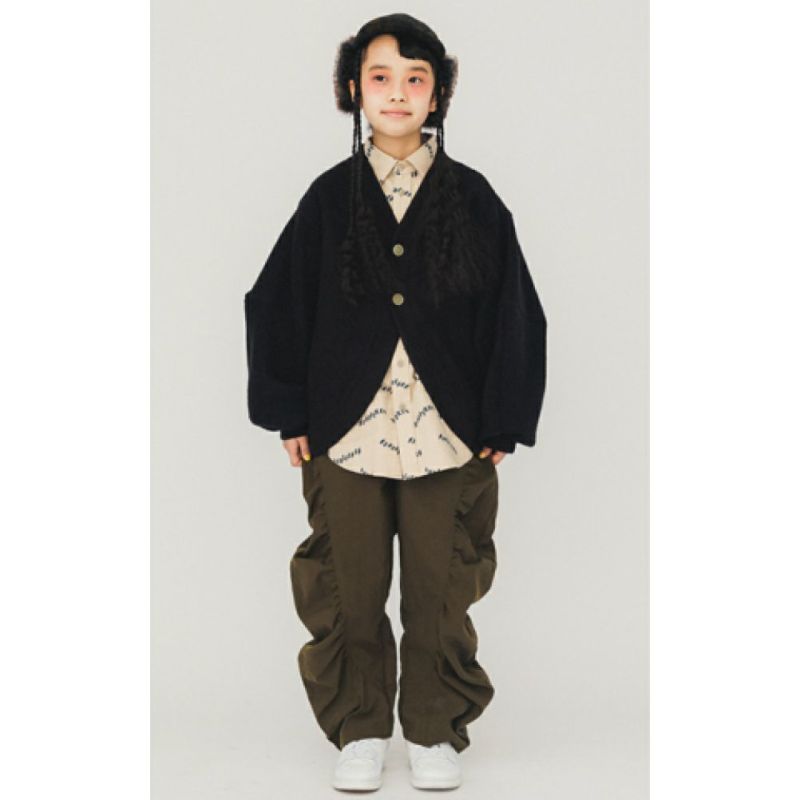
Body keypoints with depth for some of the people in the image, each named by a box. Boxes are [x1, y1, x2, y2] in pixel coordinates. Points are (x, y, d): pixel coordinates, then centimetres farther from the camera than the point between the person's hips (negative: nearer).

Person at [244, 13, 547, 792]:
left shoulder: (472, 198, 1)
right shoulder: (329, 197, 2)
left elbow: (511, 313, 2)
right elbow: (278, 305, 5)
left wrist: (501, 421, -1)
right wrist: (289, 415, 1)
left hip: (448, 434, 0)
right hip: (345, 433, 1)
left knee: (438, 591, 6)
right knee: (350, 590, 7)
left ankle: (433, 729, 23)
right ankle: (360, 728, 24)